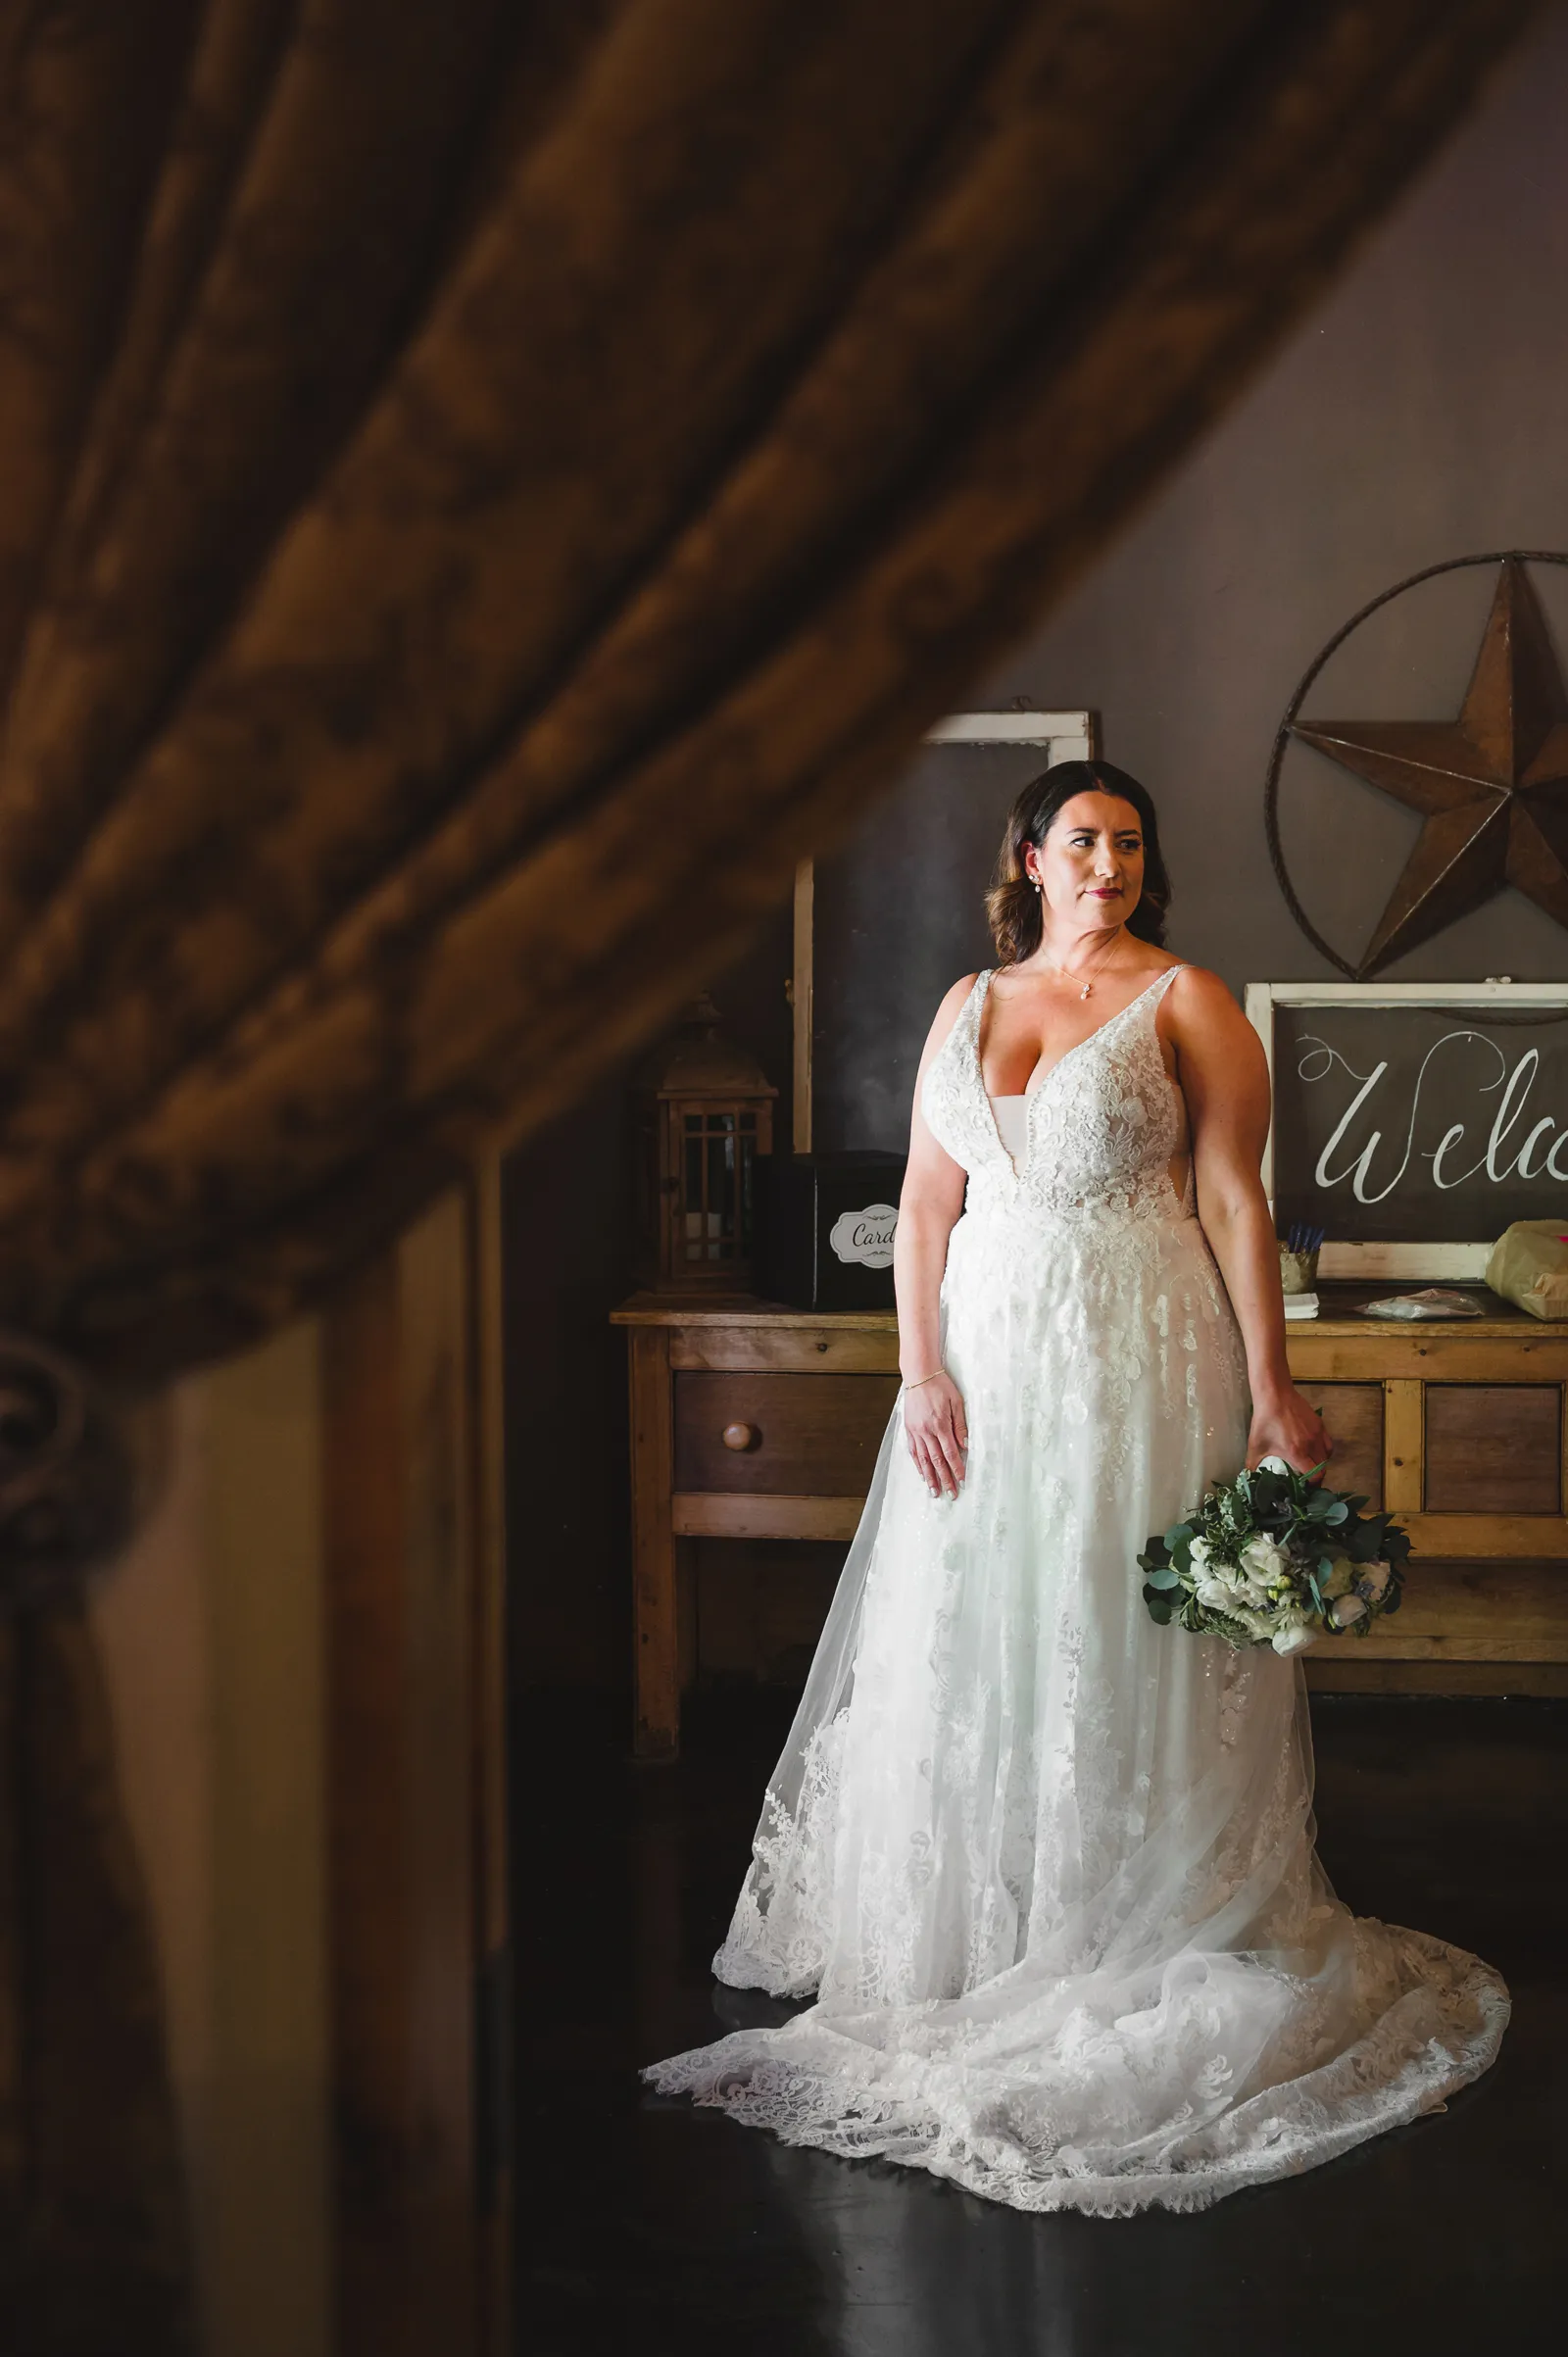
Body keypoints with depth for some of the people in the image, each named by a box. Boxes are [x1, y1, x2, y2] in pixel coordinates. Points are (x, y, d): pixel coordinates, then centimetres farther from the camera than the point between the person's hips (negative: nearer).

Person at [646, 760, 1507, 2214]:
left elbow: (1234, 1202, -6)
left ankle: (1134, 1952, 13)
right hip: (988, 1356, 4)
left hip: (1142, 1360, -4)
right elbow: (926, 1204, 8)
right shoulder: (968, 1005, 11)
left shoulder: (1187, 1000, -2)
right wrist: (924, 1376, -2)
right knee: (968, 1647, 7)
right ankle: (975, 1947, 22)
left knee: (1124, 1651, 0)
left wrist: (1271, 1390, -12)